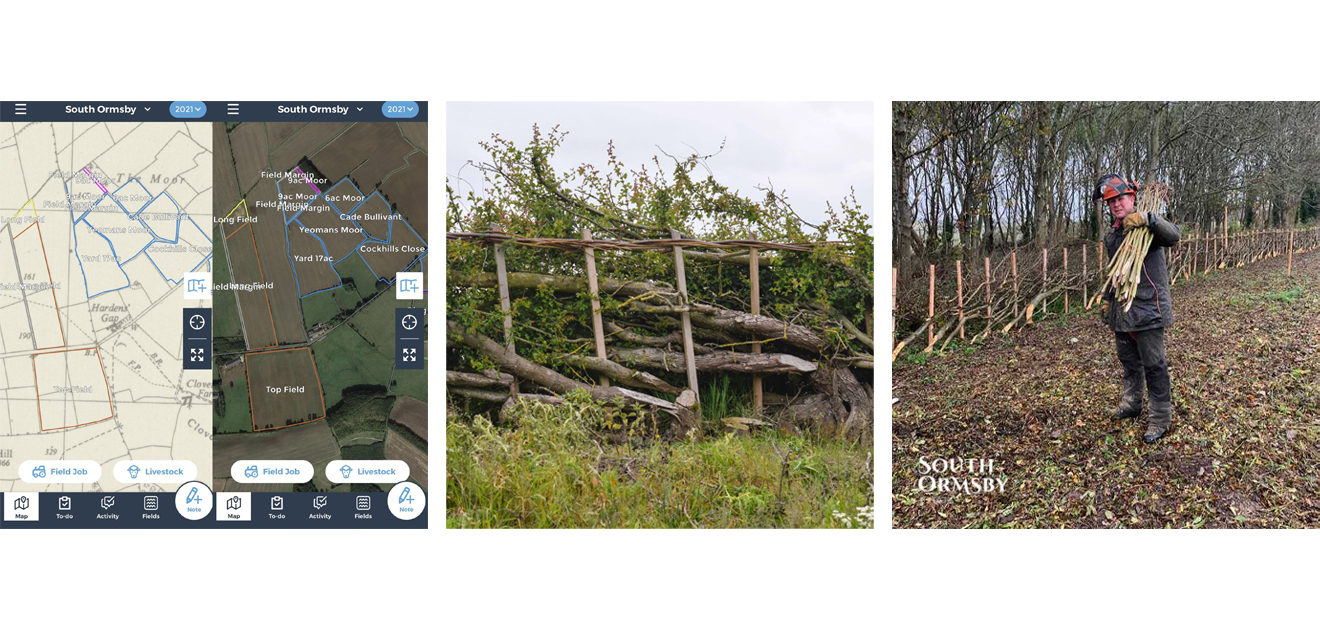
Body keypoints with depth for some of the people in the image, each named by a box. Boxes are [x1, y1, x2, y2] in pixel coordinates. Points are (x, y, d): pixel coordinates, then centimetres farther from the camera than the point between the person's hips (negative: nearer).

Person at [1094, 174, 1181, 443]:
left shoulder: (1147, 227, -10)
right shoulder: (1112, 236, 14)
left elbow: (1174, 236, -31)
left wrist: (1148, 219, -43)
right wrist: (1107, 299, 24)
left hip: (1147, 309, -8)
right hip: (1121, 310, 8)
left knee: (1154, 365, -4)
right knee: (1128, 361, 20)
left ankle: (1161, 419, 4)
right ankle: (1132, 404, 37)